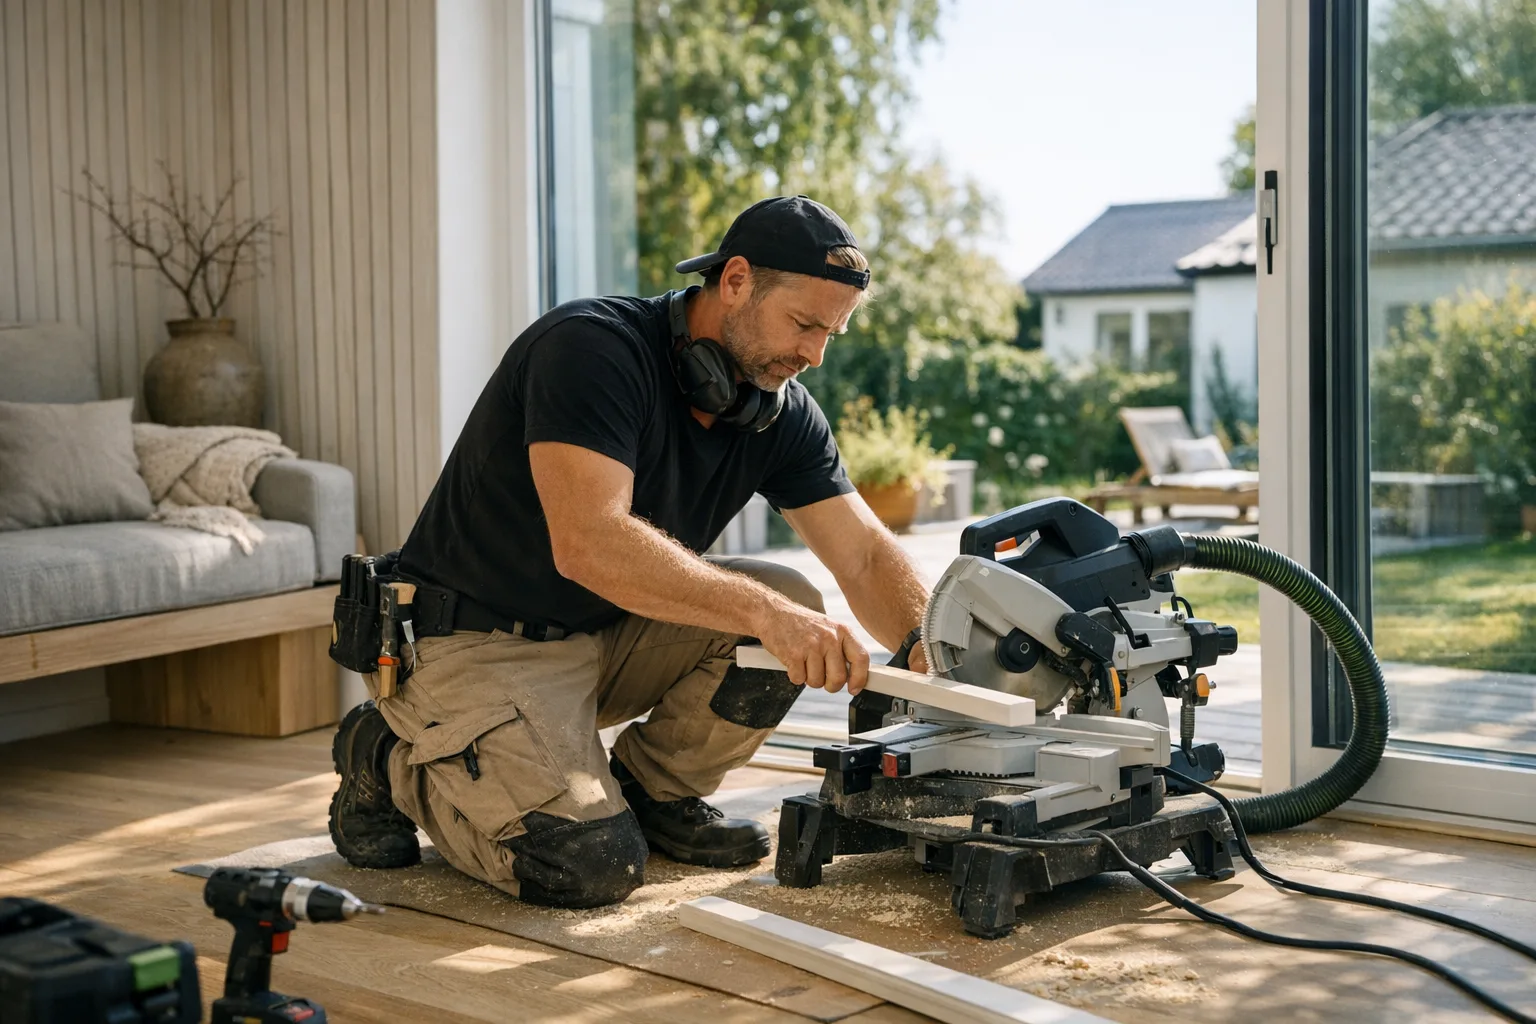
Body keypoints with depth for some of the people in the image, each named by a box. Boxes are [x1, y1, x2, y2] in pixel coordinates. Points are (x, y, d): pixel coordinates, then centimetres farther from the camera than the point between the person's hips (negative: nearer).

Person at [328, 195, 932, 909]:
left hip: (611, 637, 7)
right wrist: (761, 611, -42)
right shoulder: (591, 347, -24)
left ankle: (652, 791, 7)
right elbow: (588, 543, -36)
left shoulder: (782, 414, -2)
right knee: (590, 867, -22)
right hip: (480, 643, -7)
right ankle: (390, 754, 5)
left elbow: (865, 556, -2)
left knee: (794, 606, -13)